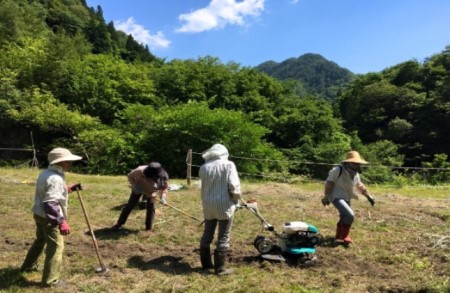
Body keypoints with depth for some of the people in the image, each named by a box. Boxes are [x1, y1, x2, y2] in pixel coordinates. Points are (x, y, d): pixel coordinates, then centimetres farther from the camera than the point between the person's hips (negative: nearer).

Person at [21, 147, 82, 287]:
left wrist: (68, 189, 16)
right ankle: (50, 280, 9)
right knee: (56, 246, 1)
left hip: (39, 214, 10)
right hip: (49, 218, -10)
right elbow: (51, 203, -32)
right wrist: (62, 222, -33)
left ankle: (28, 265, 49)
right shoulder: (55, 178, -26)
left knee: (40, 240, 30)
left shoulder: (45, 173, 7)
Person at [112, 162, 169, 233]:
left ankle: (149, 228, 7)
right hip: (139, 188, 0)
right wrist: (135, 185, -32)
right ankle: (119, 223, 16)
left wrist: (163, 197, -37)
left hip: (152, 191, 1)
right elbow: (130, 176, -19)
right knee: (130, 205, 2)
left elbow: (165, 188, -21)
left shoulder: (164, 176, -37)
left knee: (151, 207, -7)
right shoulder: (140, 171, -40)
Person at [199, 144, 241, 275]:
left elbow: (203, 187, 6)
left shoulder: (204, 167, 4)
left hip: (208, 205, 4)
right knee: (223, 237, 4)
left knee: (207, 235, 16)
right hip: (224, 205, -4)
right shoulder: (228, 165, -8)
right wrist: (236, 199, 1)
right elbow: (234, 185, -13)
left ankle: (206, 263, 27)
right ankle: (220, 268, 8)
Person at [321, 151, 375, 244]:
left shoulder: (355, 173, 5)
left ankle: (340, 237, 40)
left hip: (346, 198, 9)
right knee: (350, 215, -22)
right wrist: (326, 197, -20)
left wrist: (369, 196, 17)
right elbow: (329, 182, -17)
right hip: (337, 197, -9)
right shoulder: (338, 170, -19)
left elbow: (360, 185, 18)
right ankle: (345, 236, -2)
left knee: (344, 217, 19)